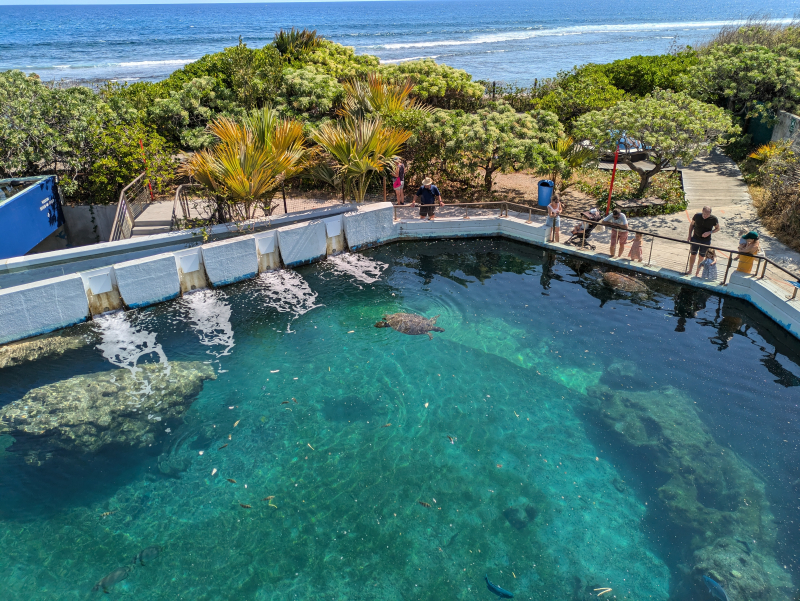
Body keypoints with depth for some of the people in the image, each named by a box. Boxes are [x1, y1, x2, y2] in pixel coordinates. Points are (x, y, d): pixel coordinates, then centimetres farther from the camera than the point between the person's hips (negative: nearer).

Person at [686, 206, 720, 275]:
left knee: (702, 257, 9)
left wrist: (709, 232, -19)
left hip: (706, 241, -1)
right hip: (695, 238, 1)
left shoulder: (714, 219, -15)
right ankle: (690, 270, 24)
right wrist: (689, 235, 0)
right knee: (692, 254, 8)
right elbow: (691, 224, 6)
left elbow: (717, 228, 0)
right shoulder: (697, 216, -11)